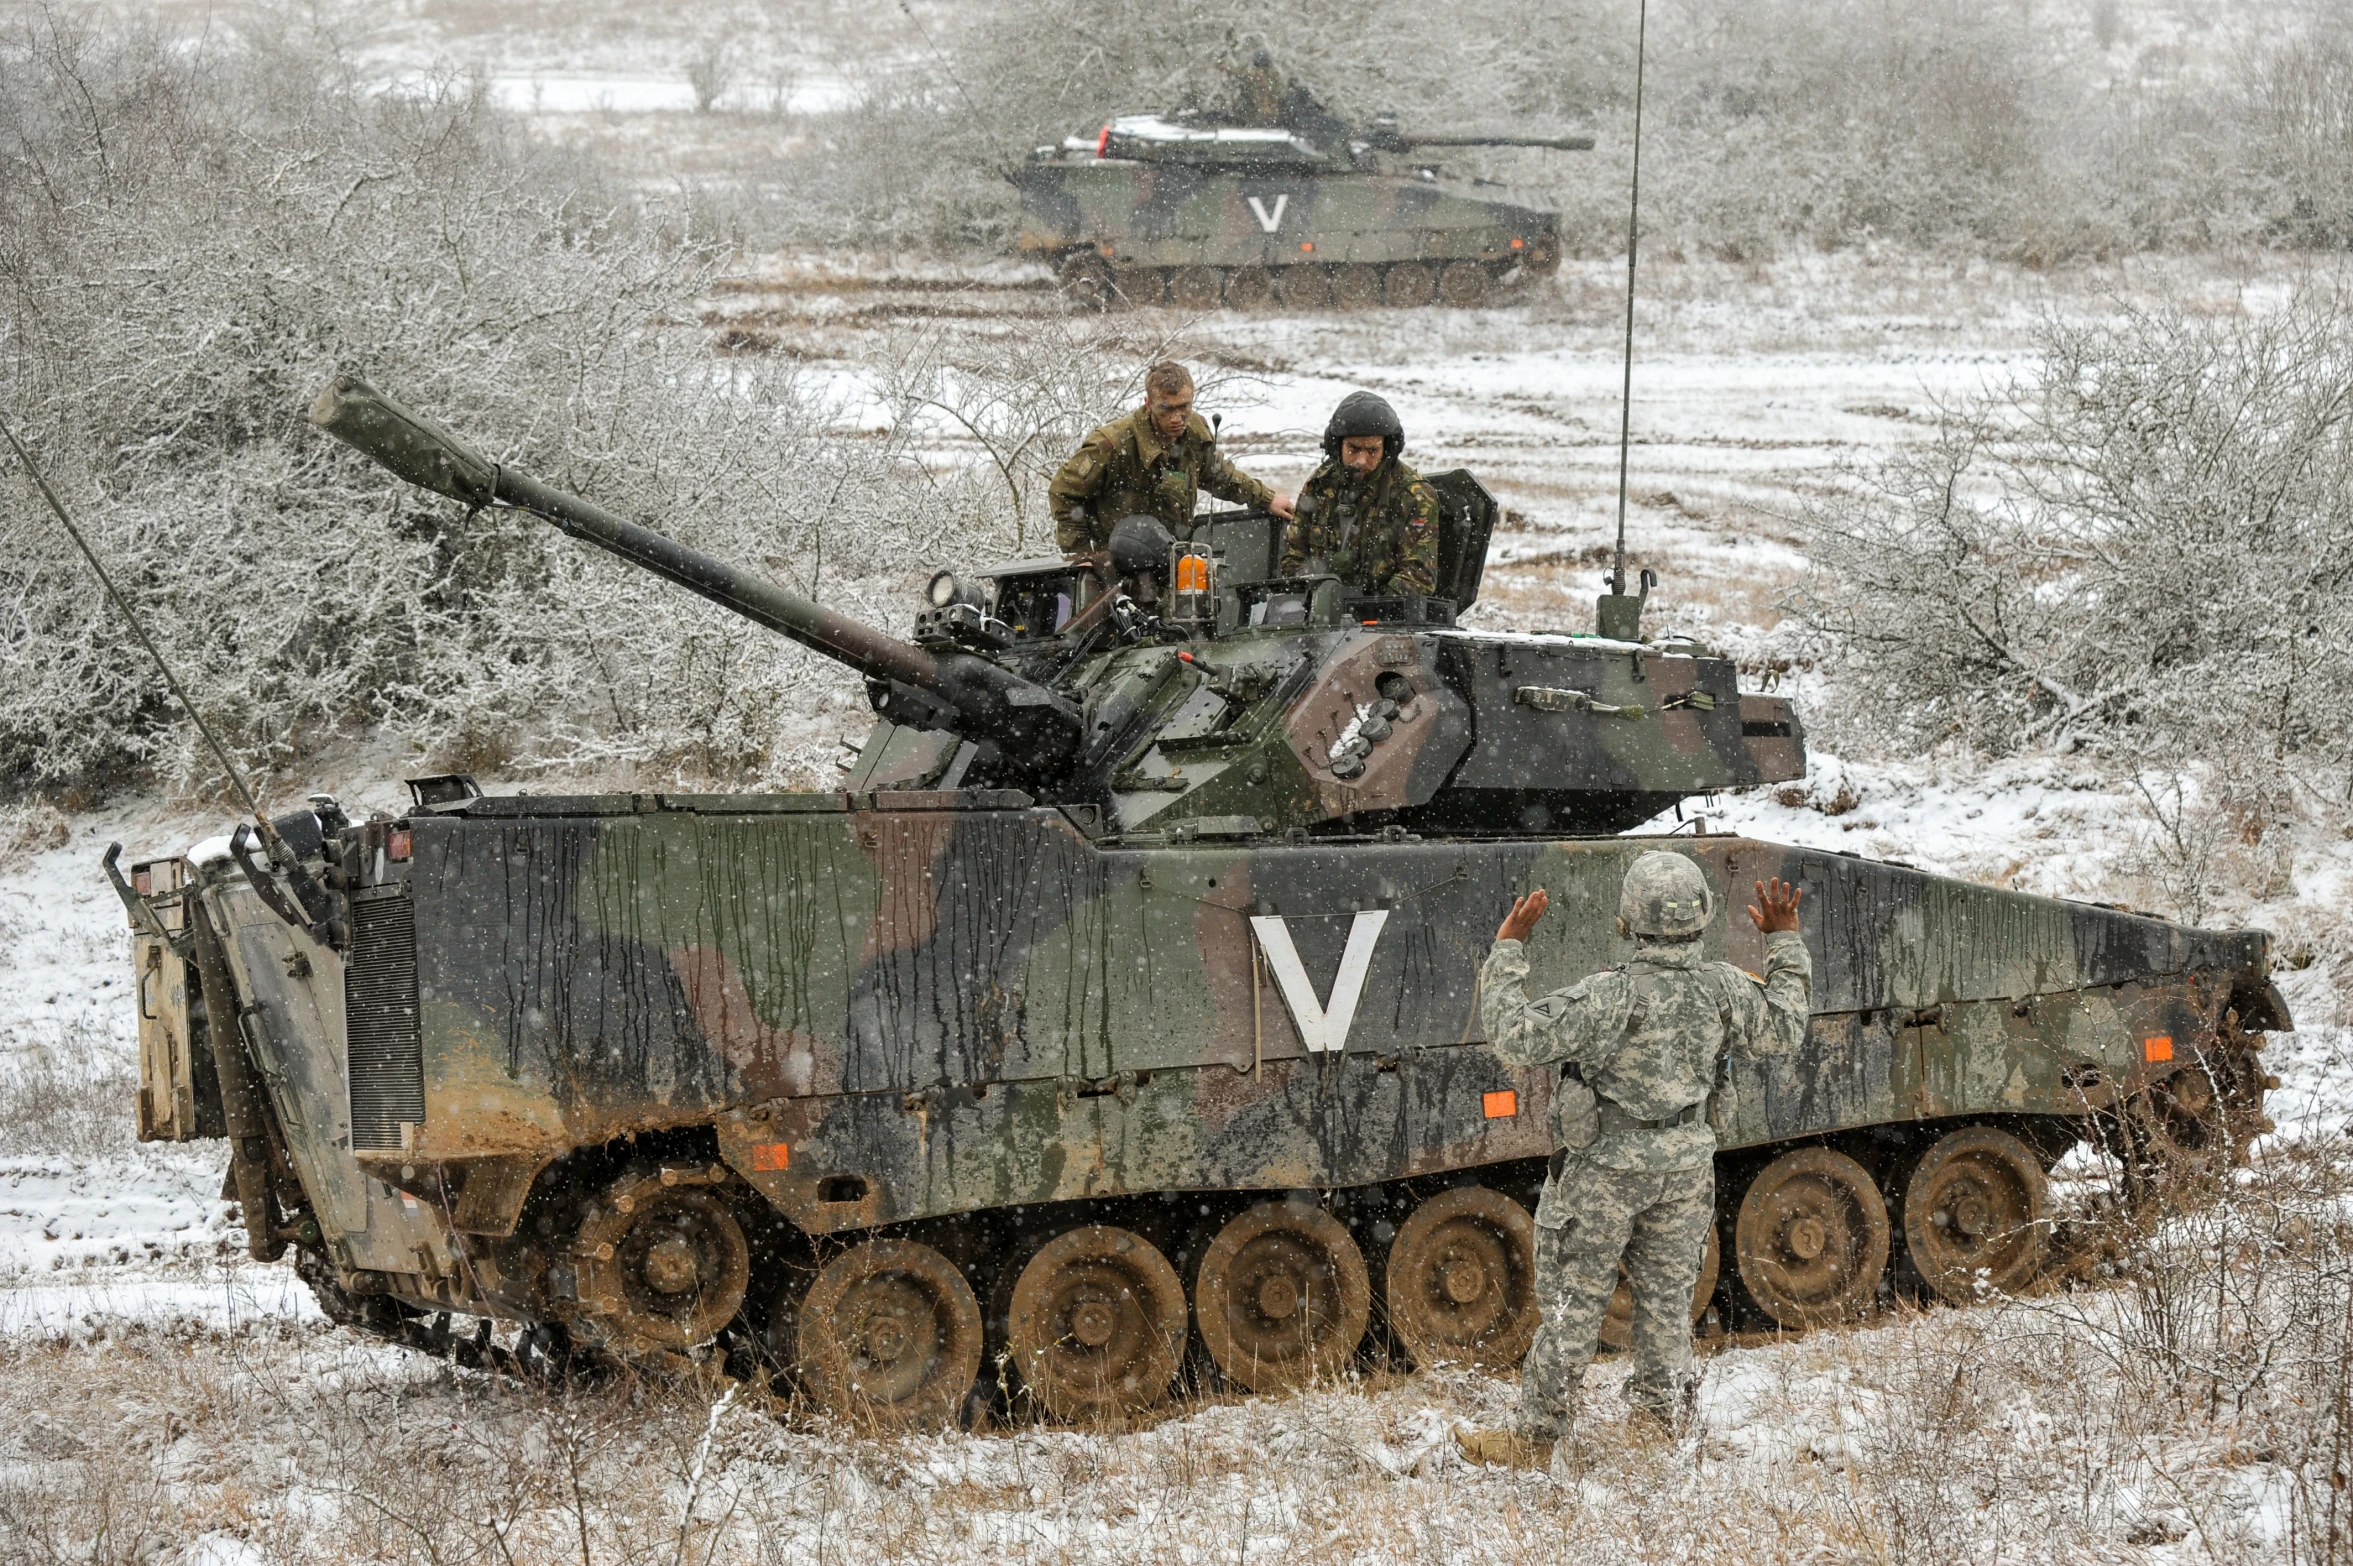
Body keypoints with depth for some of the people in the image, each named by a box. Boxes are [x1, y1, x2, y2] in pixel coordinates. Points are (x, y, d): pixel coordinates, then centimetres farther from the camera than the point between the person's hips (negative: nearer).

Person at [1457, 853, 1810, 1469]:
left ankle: (1534, 1441, 13)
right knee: (1667, 1297, 17)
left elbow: (1514, 1036, -26)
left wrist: (1507, 950, -19)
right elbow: (1783, 1030, 10)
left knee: (1574, 1300, 5)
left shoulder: (1607, 999, -26)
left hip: (1606, 1168, -5)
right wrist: (1785, 943, 17)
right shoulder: (1724, 992, -9)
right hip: (1685, 1166, 5)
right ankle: (1666, 1426, 26)